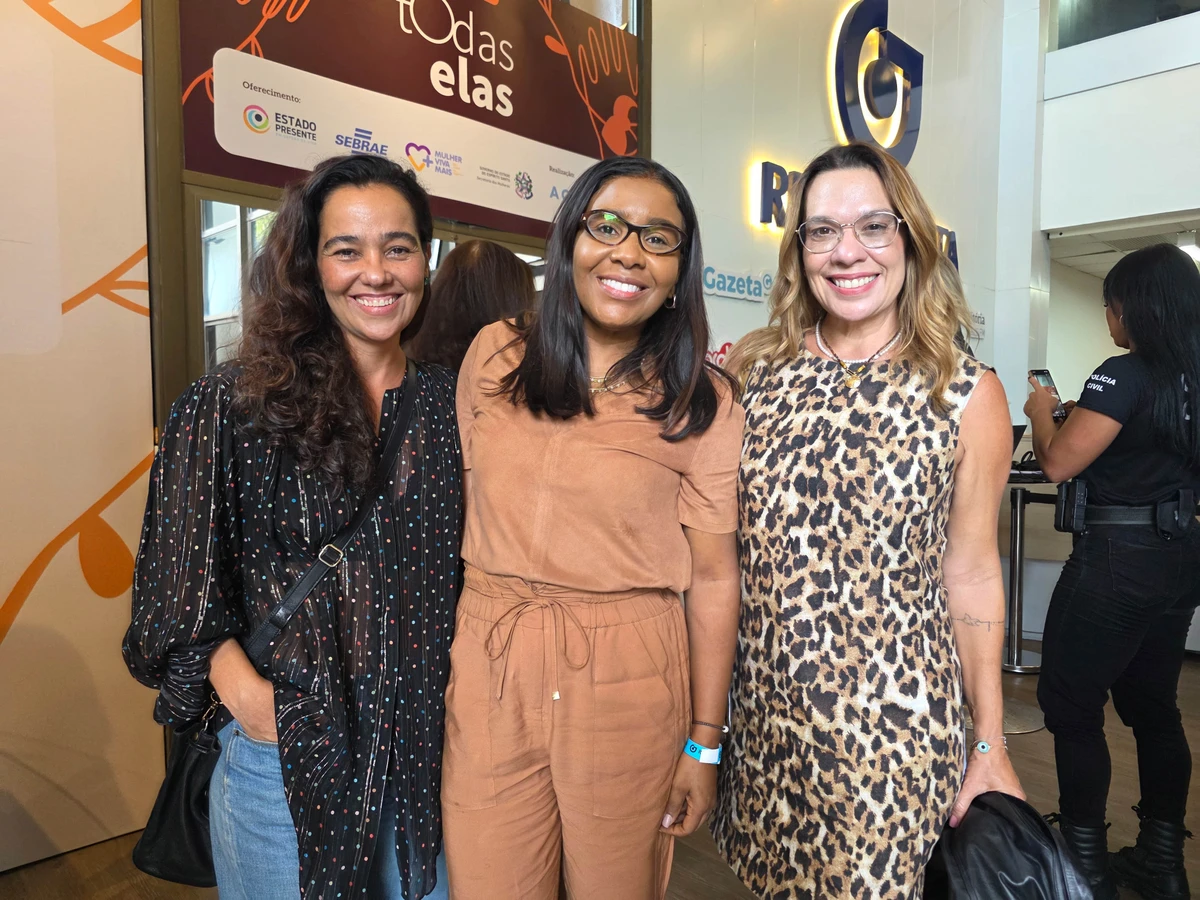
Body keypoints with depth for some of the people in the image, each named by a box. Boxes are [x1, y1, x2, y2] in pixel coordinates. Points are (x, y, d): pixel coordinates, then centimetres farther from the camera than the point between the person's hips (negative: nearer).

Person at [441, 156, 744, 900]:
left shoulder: (705, 403, -6)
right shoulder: (495, 356, 2)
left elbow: (714, 576, -5)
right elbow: (464, 510, 10)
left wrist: (705, 744, -3)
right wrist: (450, 659, 11)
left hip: (628, 683, -2)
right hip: (489, 672, 2)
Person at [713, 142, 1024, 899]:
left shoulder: (968, 394, -6)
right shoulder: (752, 370, -1)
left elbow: (970, 574, -1)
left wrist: (991, 745, 2)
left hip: (890, 721, -2)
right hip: (760, 709, 3)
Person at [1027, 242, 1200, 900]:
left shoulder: (1123, 374, -17)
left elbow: (1058, 463, -17)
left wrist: (1042, 412, 1)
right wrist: (1075, 416, 20)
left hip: (1116, 559, -8)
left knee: (1072, 708, 4)